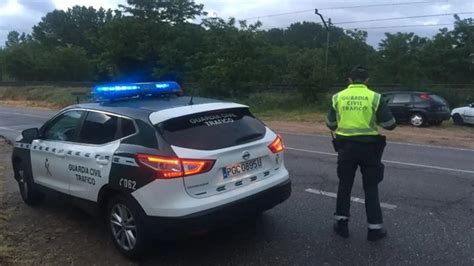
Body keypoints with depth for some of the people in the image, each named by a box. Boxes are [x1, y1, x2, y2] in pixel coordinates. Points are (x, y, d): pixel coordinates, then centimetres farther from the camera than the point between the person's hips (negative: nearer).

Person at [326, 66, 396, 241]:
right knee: (371, 188, 9)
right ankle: (375, 228, 13)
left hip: (345, 146, 2)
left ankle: (341, 224, 19)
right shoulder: (374, 97, -6)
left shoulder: (338, 97, 1)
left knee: (344, 185, 14)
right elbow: (390, 125, -4)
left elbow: (331, 125, 8)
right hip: (368, 147, -1)